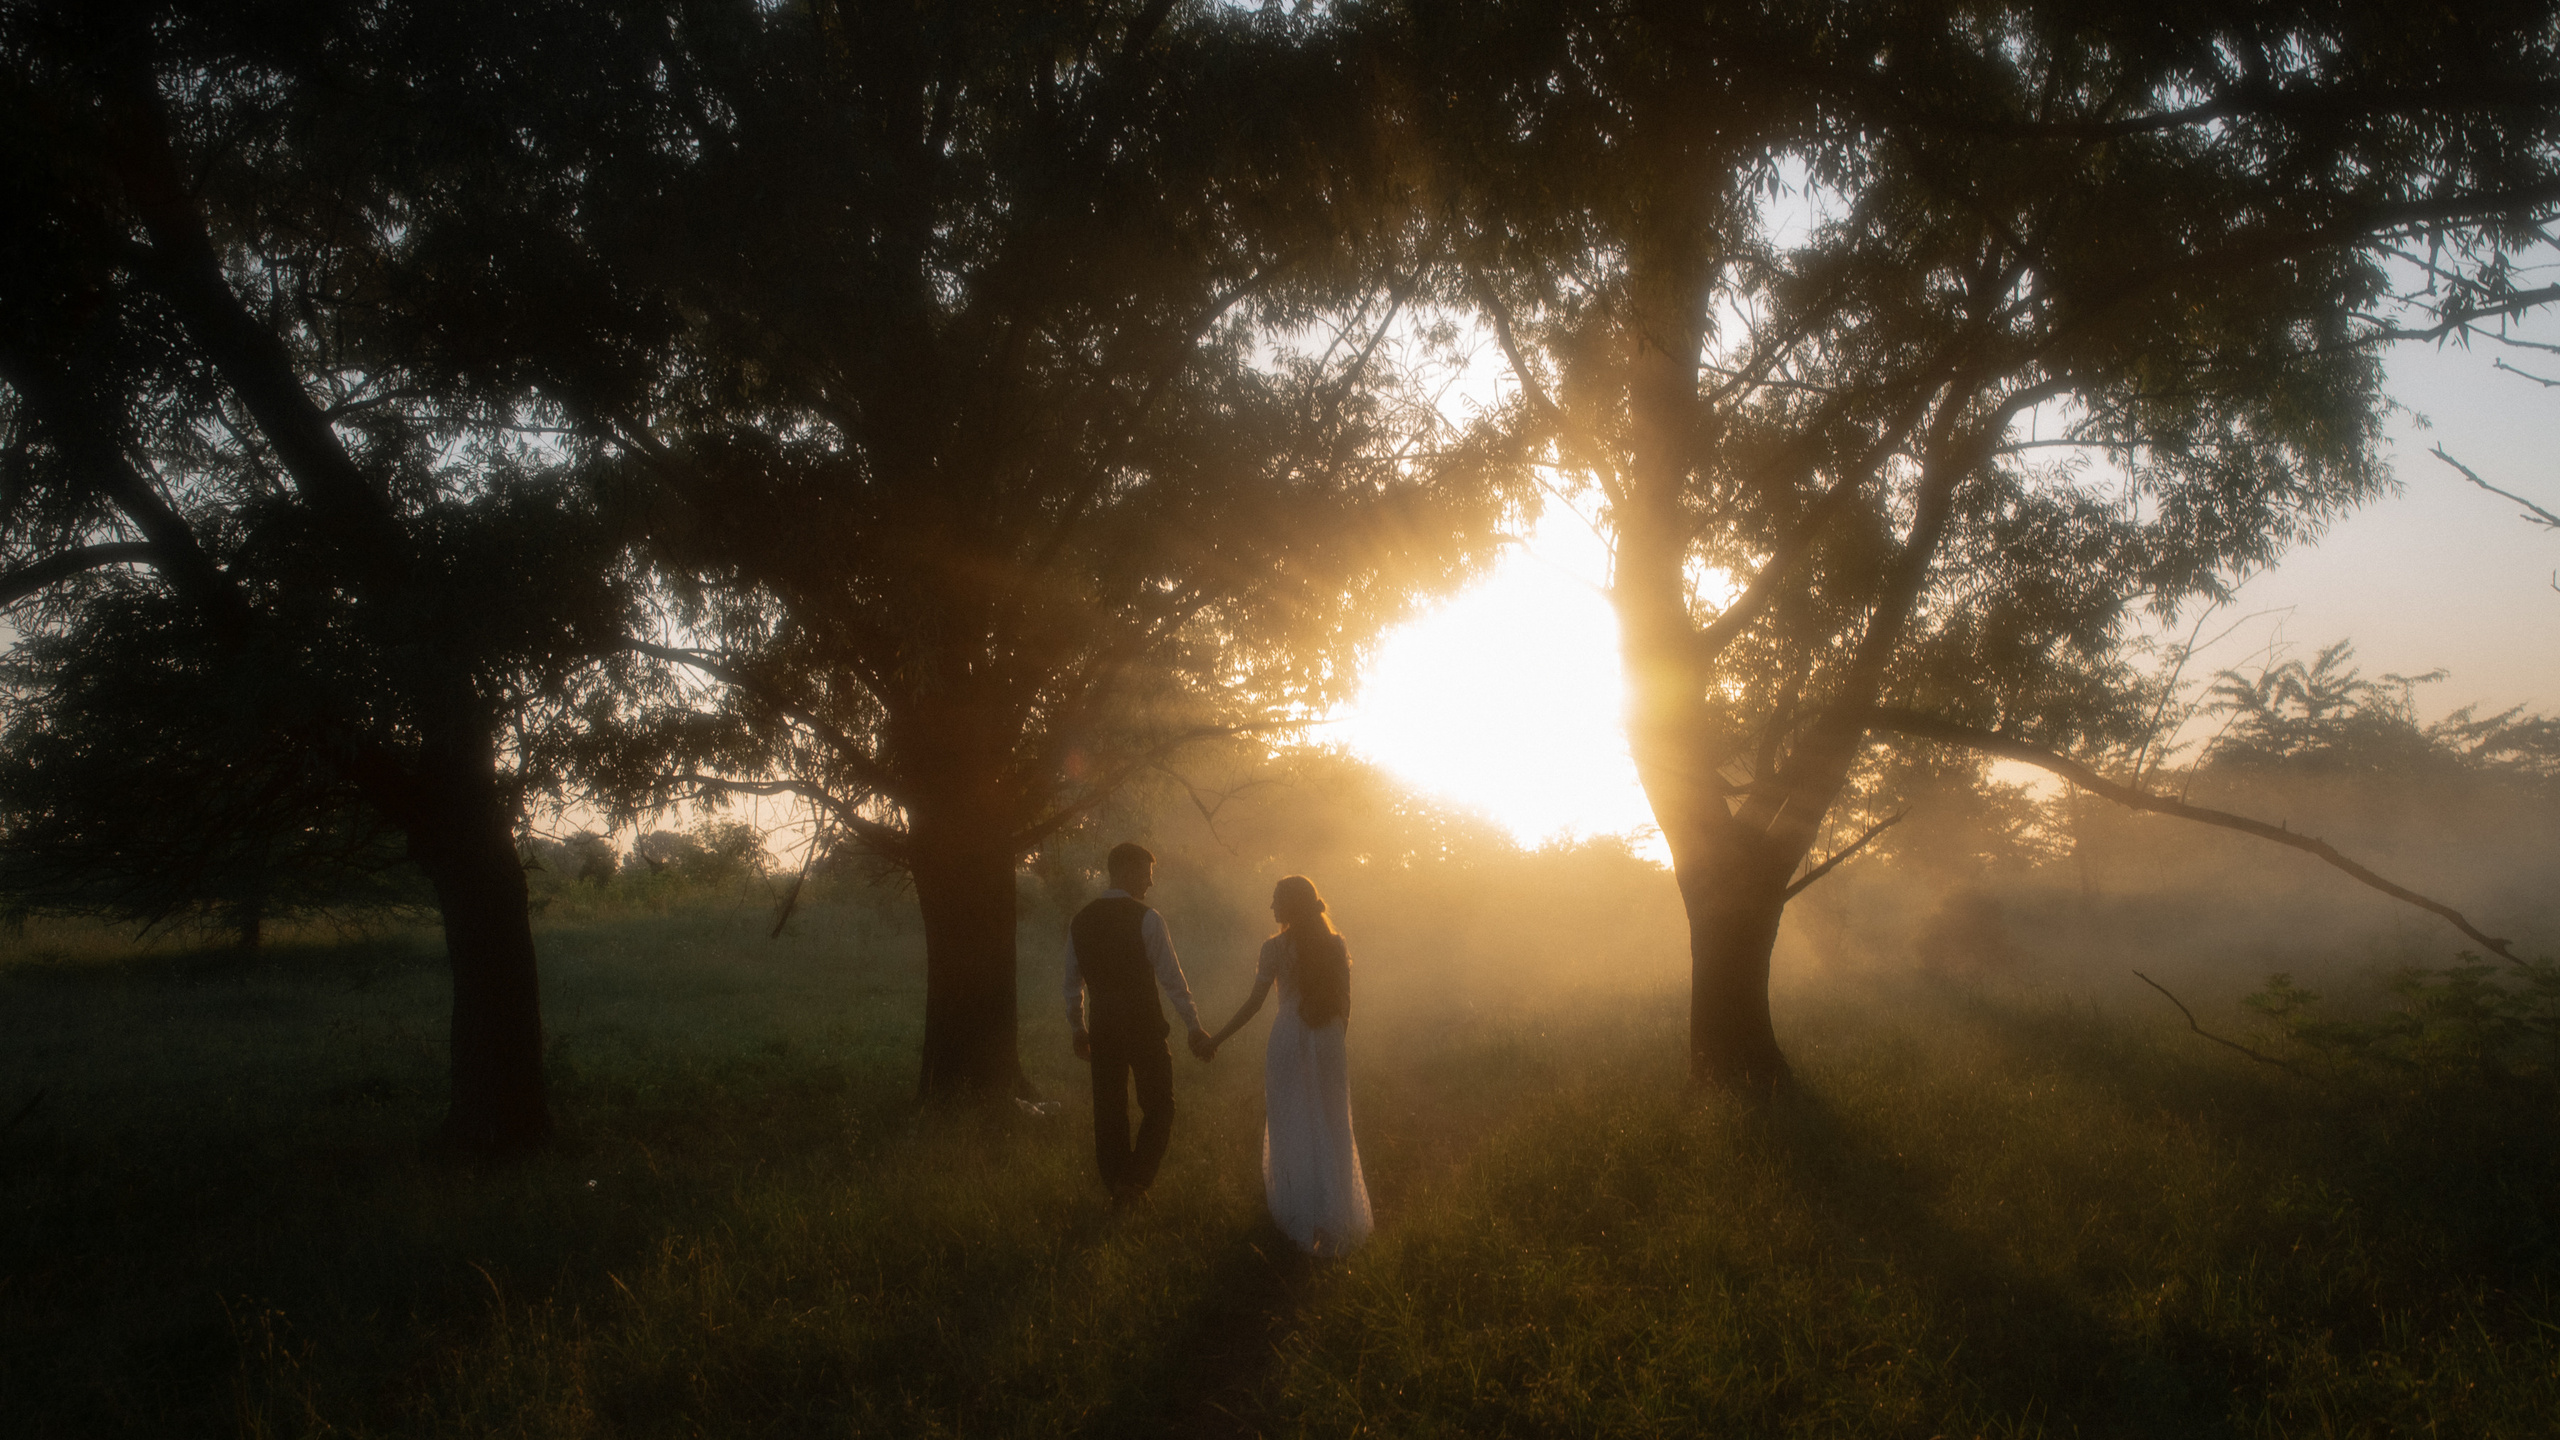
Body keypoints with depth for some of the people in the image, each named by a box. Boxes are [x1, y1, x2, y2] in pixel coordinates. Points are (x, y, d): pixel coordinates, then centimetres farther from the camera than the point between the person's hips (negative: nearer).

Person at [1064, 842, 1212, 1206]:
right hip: (1144, 1027, -5)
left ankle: (1116, 1188, 18)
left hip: (1103, 1030, 5)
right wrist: (1194, 1027, -4)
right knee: (1159, 1108, 6)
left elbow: (1073, 982, 13)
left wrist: (1078, 1030, 25)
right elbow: (1171, 978, -10)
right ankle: (1136, 1180, -6)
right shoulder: (1146, 919, -10)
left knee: (1109, 1111, 12)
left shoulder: (1080, 921, 6)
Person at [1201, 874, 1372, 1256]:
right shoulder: (1337, 944, 1)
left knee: (1290, 1126, 11)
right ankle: (1335, 1220, 12)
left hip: (1289, 1040, -3)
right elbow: (1345, 1002, 4)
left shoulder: (1276, 947, -9)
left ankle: (1296, 1208, 20)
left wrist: (1217, 1040, -1)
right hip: (1329, 1042, 3)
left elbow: (1254, 1003, -9)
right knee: (1331, 1129, 10)